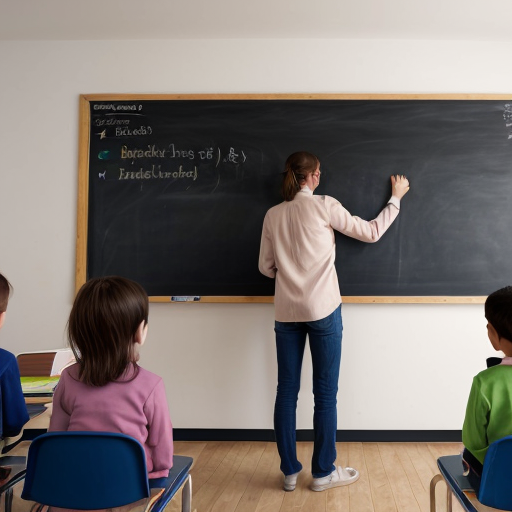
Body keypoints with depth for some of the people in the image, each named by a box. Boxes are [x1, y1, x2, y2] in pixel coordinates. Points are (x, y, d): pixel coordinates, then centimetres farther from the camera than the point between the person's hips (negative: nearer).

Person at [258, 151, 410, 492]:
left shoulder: (273, 215, 6)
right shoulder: (324, 206, -5)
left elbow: (266, 266, 9)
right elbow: (371, 233, 3)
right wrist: (396, 198, 16)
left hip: (287, 311, 4)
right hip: (323, 310, -4)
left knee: (287, 391, 9)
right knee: (325, 393, 6)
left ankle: (290, 472, 19)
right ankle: (323, 472, 17)